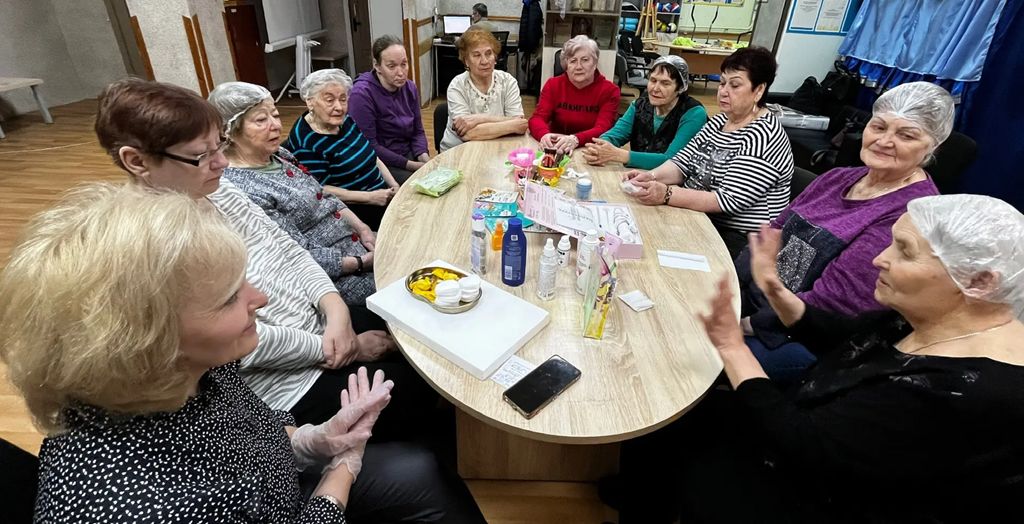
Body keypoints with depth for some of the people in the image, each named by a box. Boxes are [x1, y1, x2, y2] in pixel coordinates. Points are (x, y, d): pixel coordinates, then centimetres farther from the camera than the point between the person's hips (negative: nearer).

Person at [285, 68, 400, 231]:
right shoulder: (304, 142, -15)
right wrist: (370, 197, -21)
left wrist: (394, 186, 4)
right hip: (352, 210, -8)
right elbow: (319, 190, -17)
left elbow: (372, 155, 17)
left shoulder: (345, 120, 8)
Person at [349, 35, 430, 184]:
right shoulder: (361, 94, -15)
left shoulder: (410, 88, 5)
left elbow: (418, 131, 10)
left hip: (410, 155, 6)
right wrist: (409, 165, -19)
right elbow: (369, 146, -16)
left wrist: (424, 158, -11)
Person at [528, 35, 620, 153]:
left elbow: (602, 129, -15)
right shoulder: (553, 85, 4)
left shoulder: (609, 90, -2)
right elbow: (537, 118, -7)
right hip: (556, 149, 1)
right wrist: (545, 135, -31)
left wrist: (575, 139, -35)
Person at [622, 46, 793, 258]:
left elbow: (729, 200, -24)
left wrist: (665, 194, -31)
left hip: (736, 241, -7)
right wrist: (651, 176, -19)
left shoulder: (763, 136, -16)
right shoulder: (720, 121, 9)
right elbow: (682, 163, 2)